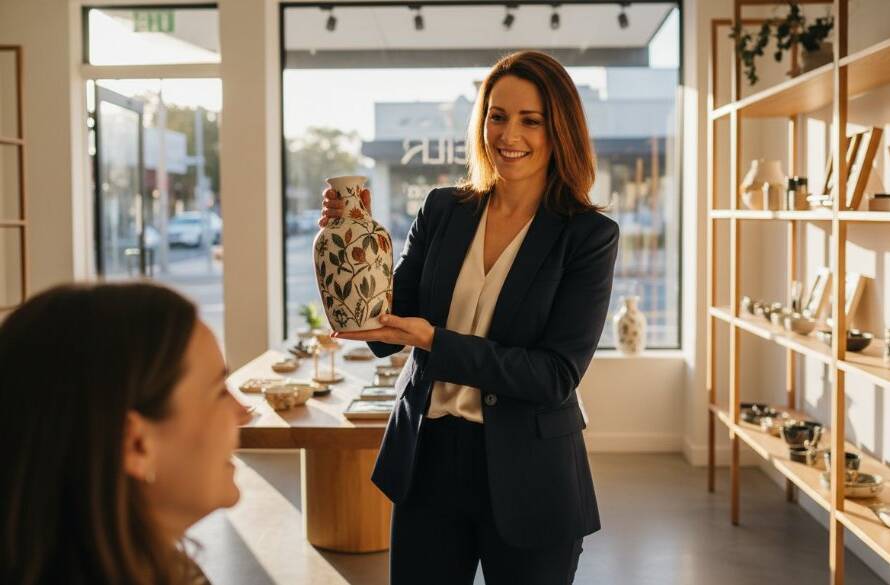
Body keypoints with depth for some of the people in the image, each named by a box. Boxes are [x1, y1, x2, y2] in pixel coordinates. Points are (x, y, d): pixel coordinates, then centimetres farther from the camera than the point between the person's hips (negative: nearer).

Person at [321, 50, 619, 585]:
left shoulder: (589, 235, -9)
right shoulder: (443, 210, 1)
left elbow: (556, 375, -15)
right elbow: (386, 334, 0)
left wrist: (433, 341, -23)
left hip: (526, 478, -3)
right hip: (427, 461, 3)